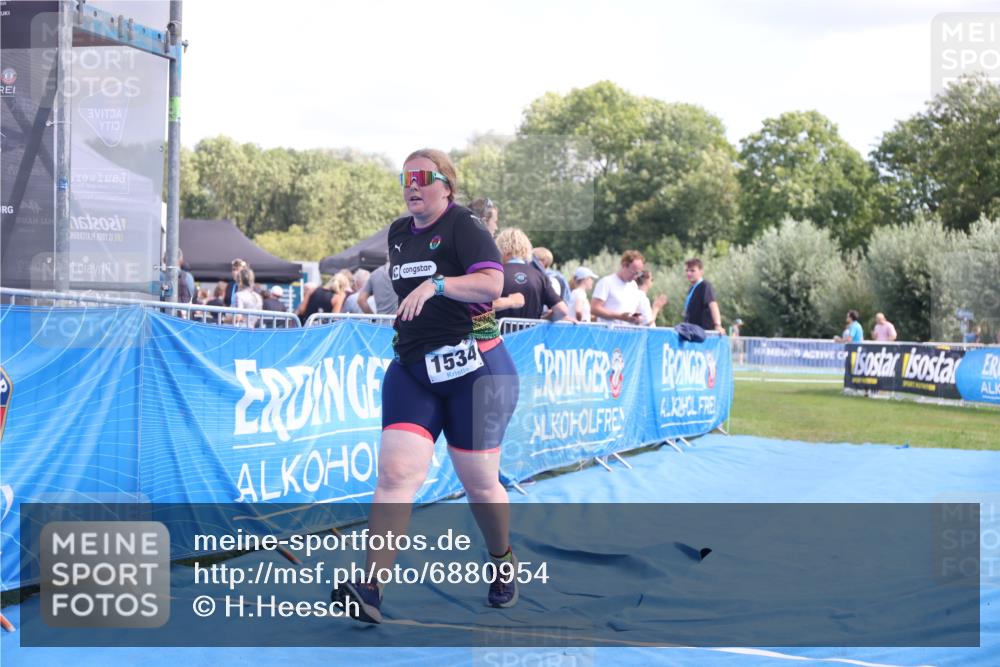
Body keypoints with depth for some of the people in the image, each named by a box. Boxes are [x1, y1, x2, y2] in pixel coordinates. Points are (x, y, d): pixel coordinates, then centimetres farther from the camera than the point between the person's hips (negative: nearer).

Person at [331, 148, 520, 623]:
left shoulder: (463, 226, -8)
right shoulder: (398, 233, 12)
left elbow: (492, 283, -24)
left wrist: (437, 285, -33)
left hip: (473, 369, -5)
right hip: (411, 370, 5)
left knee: (479, 482, 5)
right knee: (396, 472, -12)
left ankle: (503, 561, 33)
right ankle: (370, 588, -20)